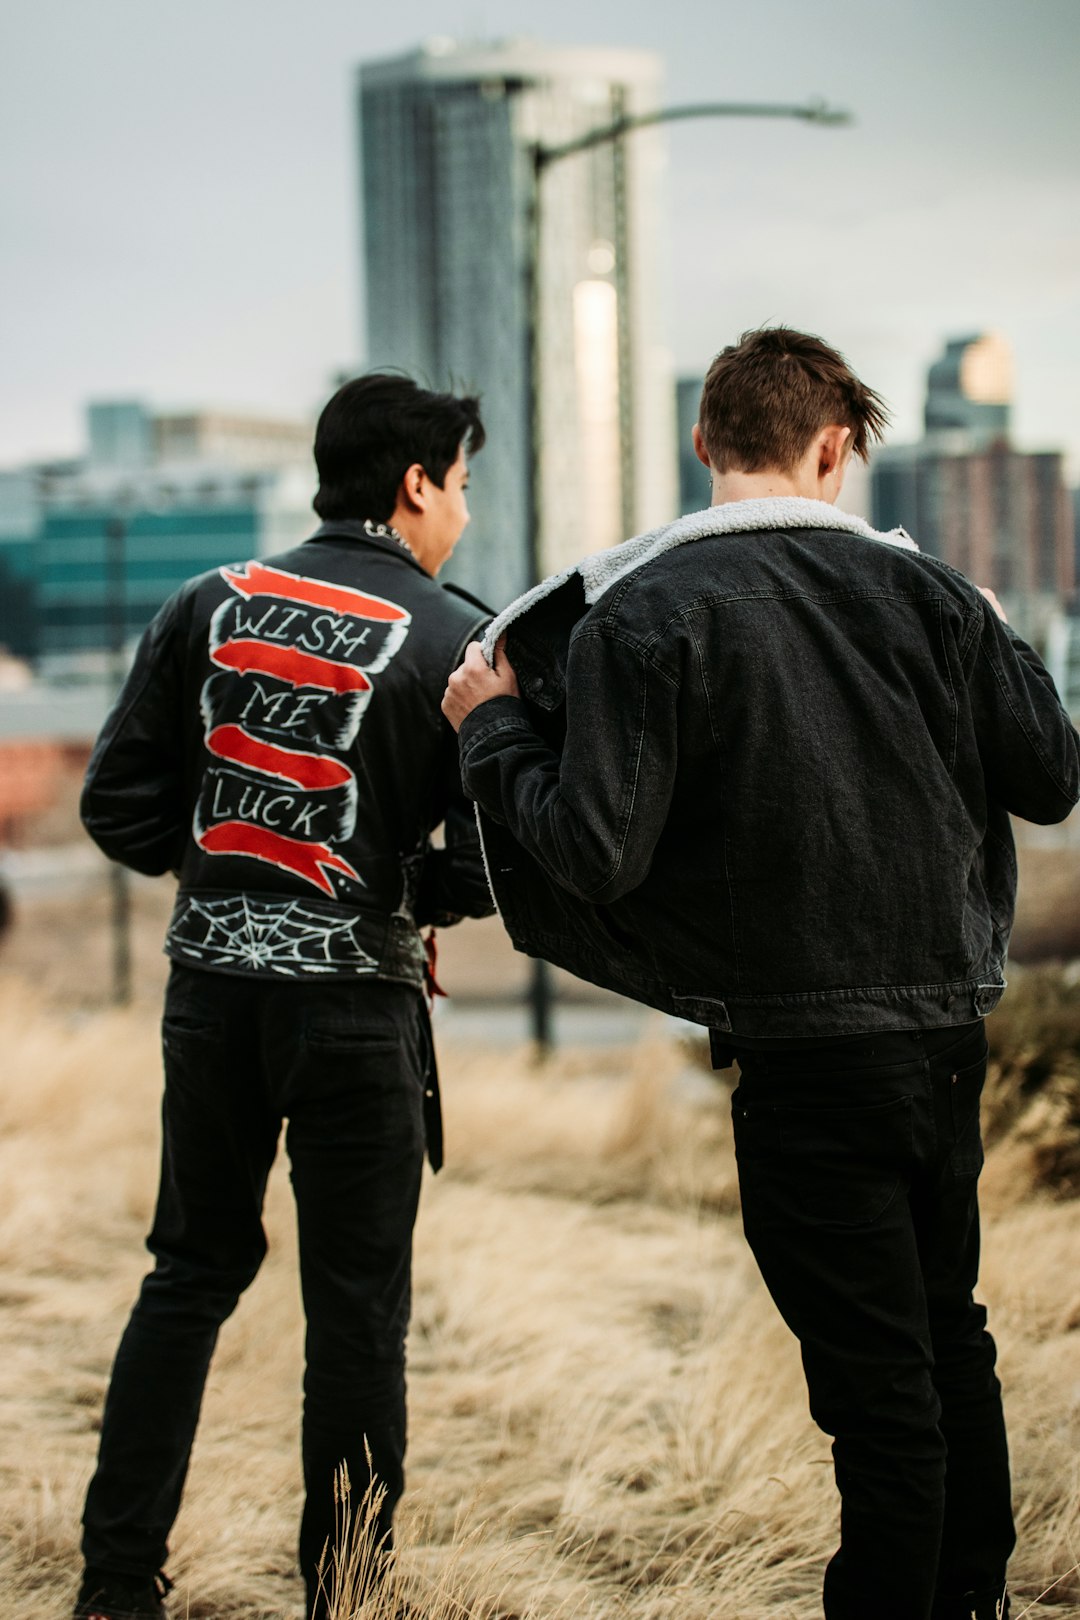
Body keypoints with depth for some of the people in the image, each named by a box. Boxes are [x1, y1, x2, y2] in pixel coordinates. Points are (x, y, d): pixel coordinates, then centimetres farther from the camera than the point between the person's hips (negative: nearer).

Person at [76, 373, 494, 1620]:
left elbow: (120, 808, 2)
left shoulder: (210, 605, 4)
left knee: (191, 1271, 15)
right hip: (355, 997, -4)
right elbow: (492, 862, -10)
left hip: (211, 986, 4)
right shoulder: (455, 640, -6)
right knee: (356, 1305, 6)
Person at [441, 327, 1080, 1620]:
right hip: (948, 1031, 5)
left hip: (809, 1055, -5)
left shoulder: (636, 617, -11)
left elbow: (599, 854, -17)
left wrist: (493, 731, -1)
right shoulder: (920, 588, 2)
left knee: (878, 1382, 1)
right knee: (949, 1341, 22)